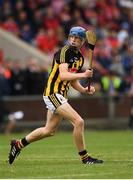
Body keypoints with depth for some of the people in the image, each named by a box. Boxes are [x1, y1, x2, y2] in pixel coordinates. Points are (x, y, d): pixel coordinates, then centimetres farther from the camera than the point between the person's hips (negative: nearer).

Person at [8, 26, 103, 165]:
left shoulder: (80, 57, 13)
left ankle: (19, 144, 34)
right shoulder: (64, 52, -14)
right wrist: (83, 75, -30)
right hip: (53, 93, -10)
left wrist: (84, 90, 4)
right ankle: (84, 157, -7)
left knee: (49, 130, 19)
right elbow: (63, 75, -26)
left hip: (61, 95, 10)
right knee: (78, 122, -17)